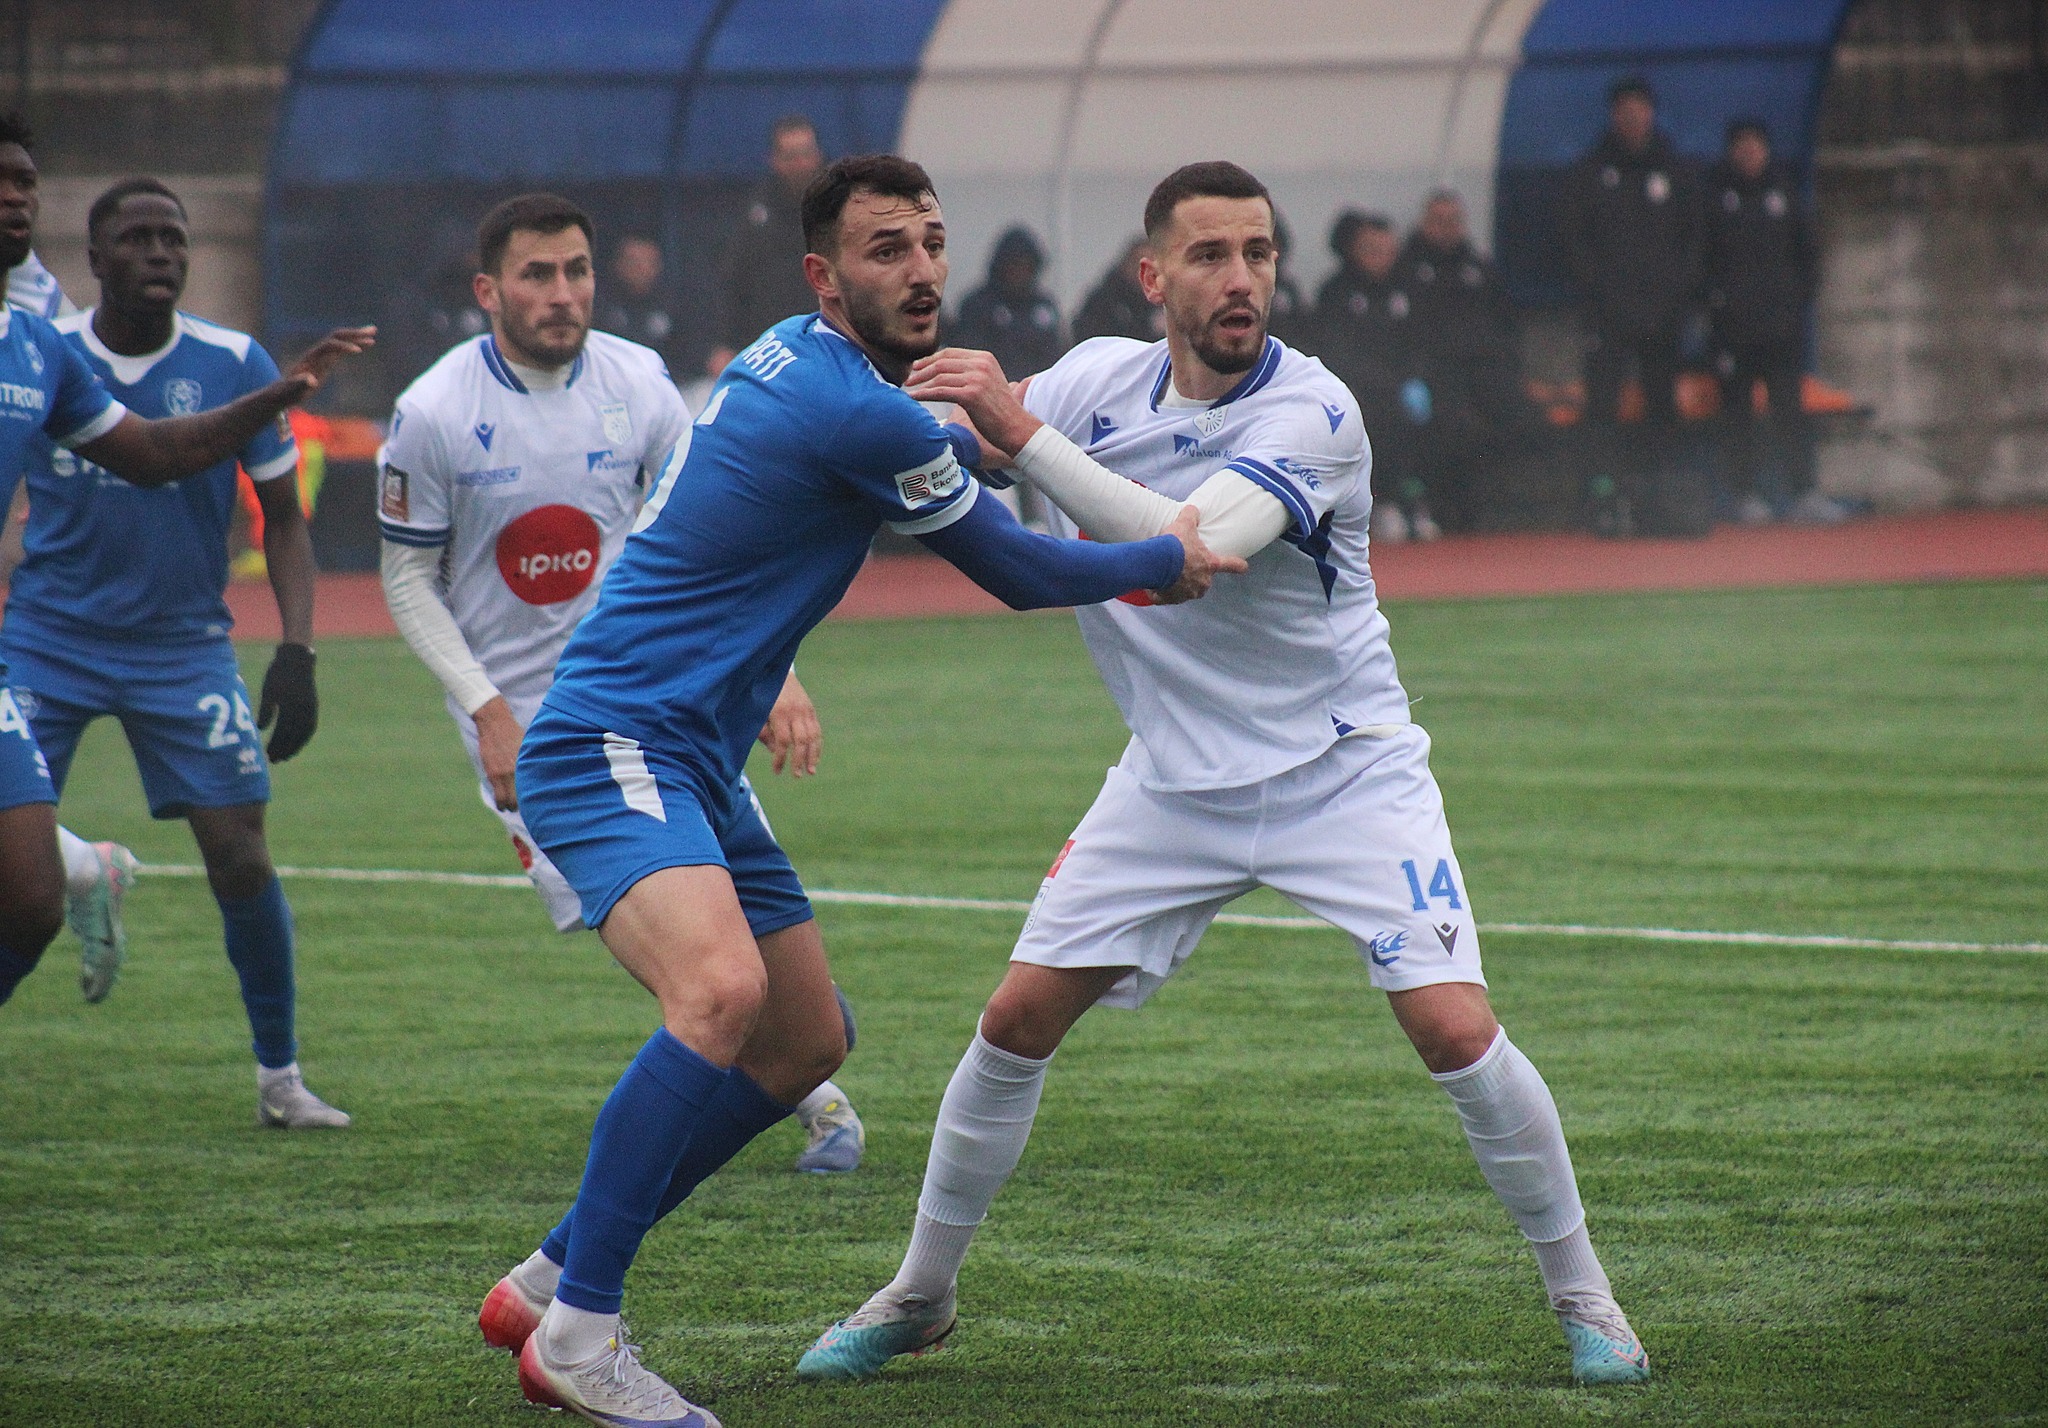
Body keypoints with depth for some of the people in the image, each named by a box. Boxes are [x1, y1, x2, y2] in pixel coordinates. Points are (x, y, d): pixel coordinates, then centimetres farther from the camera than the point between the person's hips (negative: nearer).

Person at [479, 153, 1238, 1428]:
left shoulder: (802, 363, 11)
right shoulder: (861, 415, -19)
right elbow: (1019, 574, -7)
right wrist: (1168, 564, 7)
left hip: (695, 765, 11)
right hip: (608, 746, -11)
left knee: (806, 1044, 14)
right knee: (722, 991, -33)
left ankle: (550, 1279, 21)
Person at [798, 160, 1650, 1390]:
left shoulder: (1311, 412, -22)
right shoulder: (1101, 378, -5)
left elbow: (1193, 551, -36)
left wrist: (1021, 432, -39)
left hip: (1344, 770, -4)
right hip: (1177, 777, 4)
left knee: (1455, 1029, -15)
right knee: (1018, 1021, 1)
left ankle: (1584, 1295, 4)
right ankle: (920, 1297, 19)